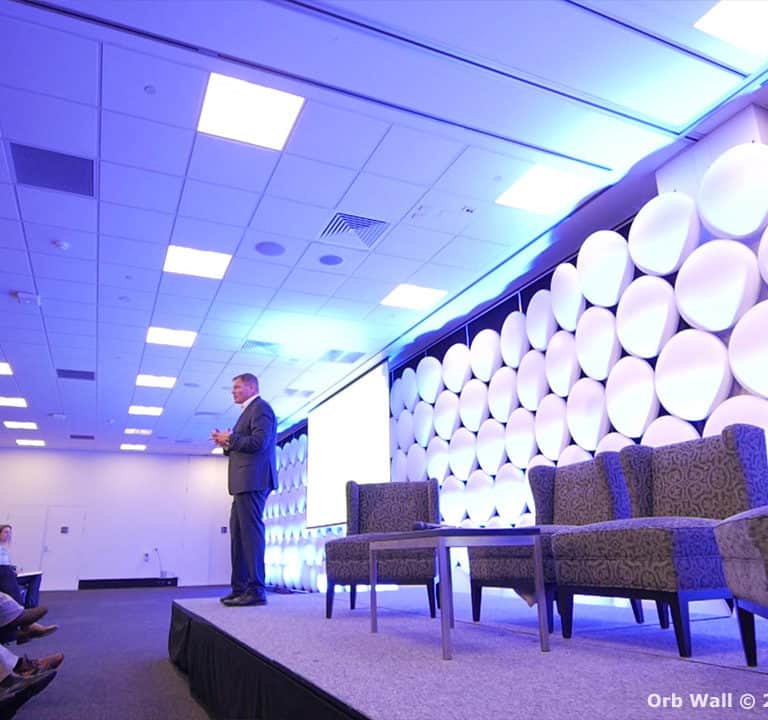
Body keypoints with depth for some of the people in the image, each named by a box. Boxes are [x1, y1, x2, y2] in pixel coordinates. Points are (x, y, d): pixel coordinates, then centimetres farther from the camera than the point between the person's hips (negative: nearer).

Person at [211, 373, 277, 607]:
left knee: (251, 532, -10)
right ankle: (240, 588, 18)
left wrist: (231, 439, -8)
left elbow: (259, 442, -19)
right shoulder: (249, 411, 24)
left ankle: (256, 590, -8)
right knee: (238, 534, 12)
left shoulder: (260, 407, -5)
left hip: (253, 481, -10)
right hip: (245, 482, 10)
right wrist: (227, 444, 8)